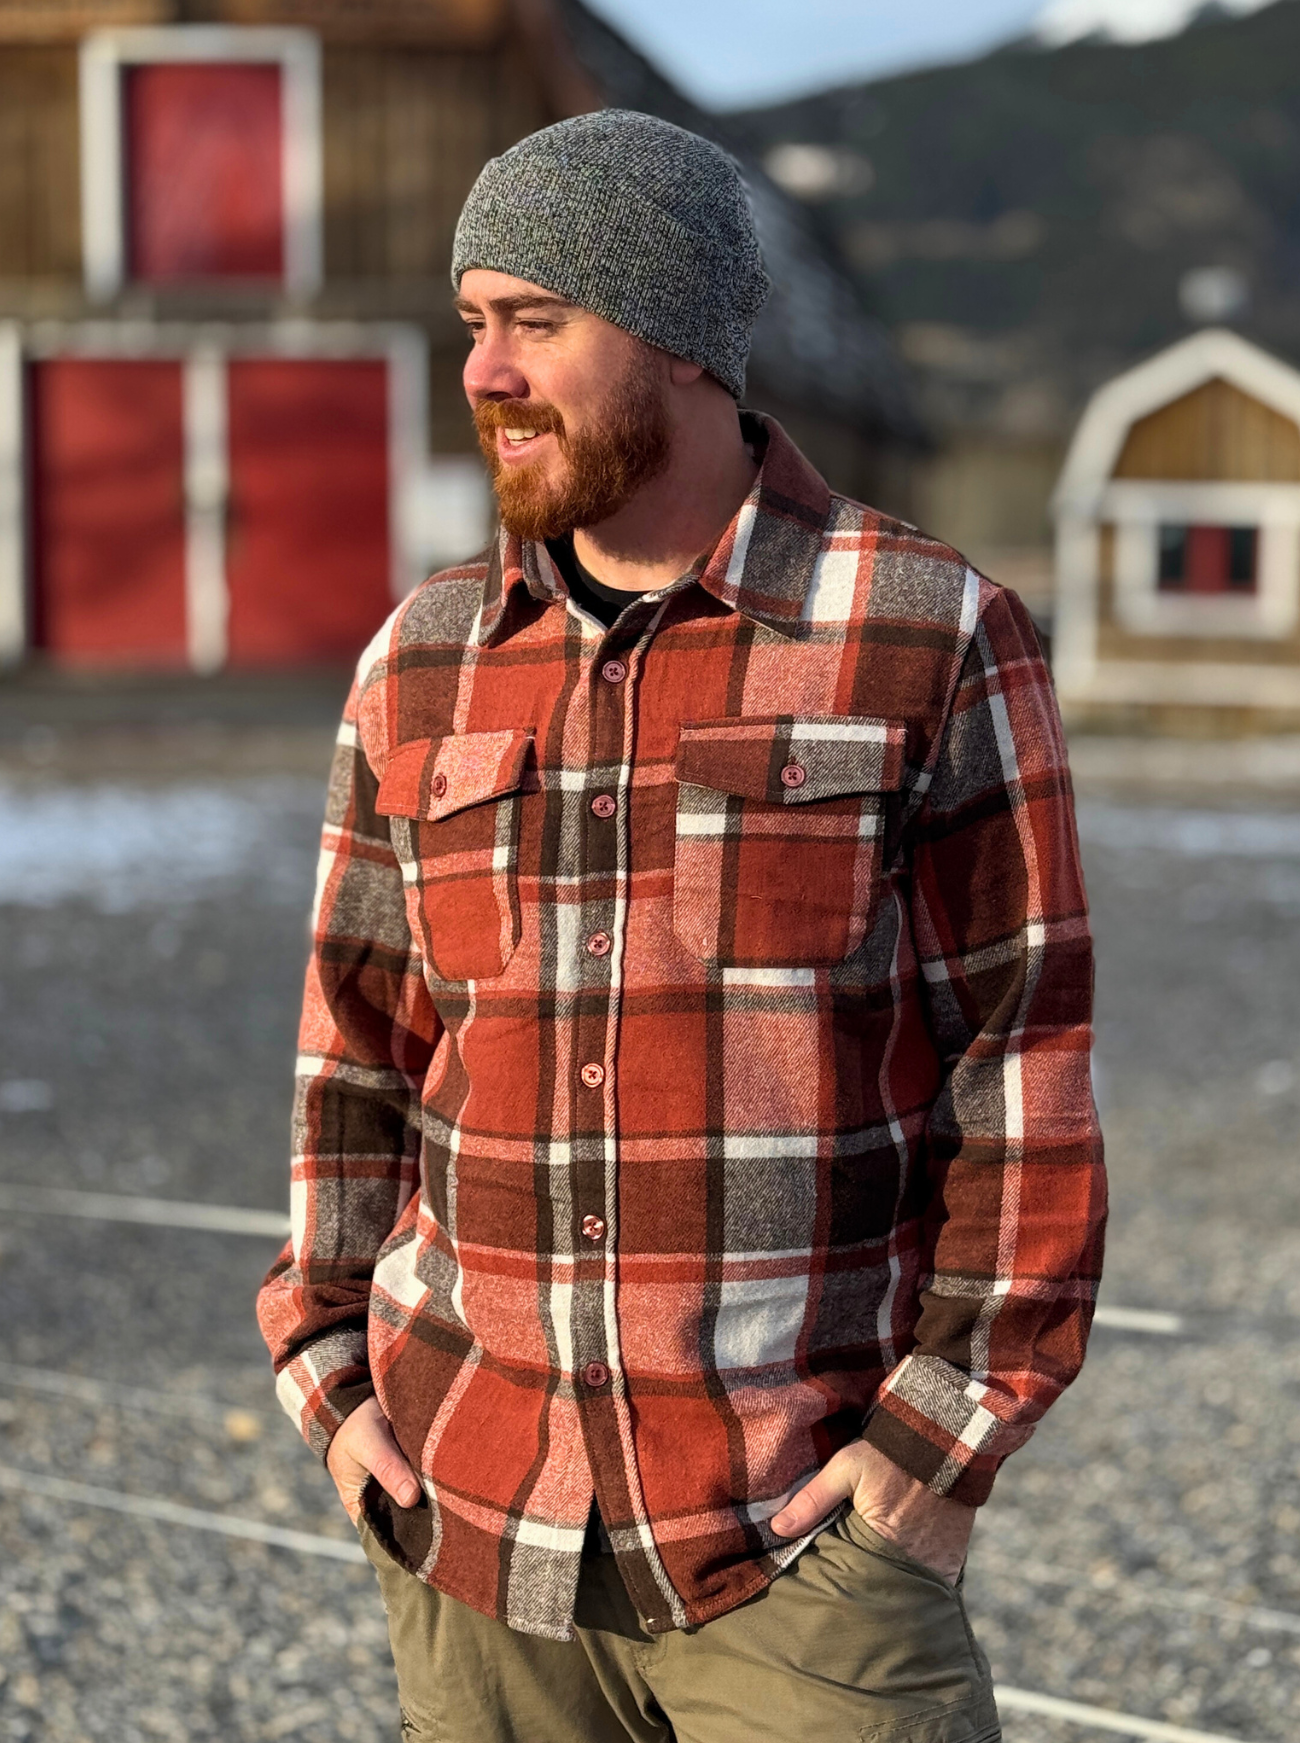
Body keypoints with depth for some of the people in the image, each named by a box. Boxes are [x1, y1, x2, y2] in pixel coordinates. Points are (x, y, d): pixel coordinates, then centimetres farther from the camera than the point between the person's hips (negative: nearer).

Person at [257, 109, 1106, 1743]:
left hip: (801, 1537, -3)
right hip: (473, 1530, 4)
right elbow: (363, 1052, 13)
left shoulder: (931, 645, -6)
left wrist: (947, 1440, -10)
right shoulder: (423, 669, 6)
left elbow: (1024, 1063, -6)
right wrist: (330, 1381, 5)